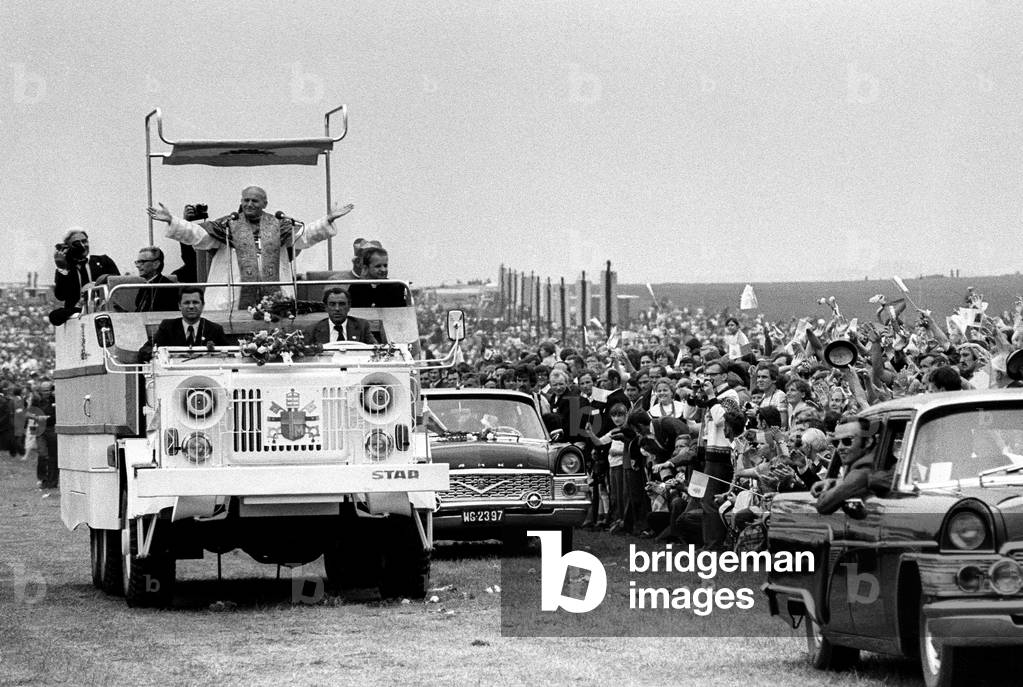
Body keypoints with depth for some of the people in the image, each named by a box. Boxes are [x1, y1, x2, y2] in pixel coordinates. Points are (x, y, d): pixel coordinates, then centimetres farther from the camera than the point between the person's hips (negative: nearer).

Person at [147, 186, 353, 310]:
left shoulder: (278, 226, 15)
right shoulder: (229, 225, 8)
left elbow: (304, 235, 9)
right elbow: (197, 234, 2)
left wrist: (328, 220, -1)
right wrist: (171, 221, -9)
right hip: (236, 299, -2)